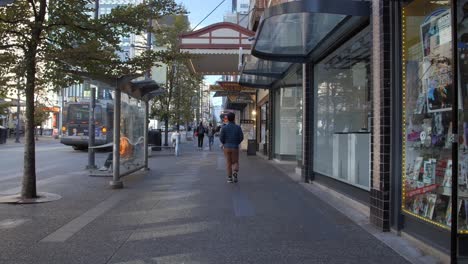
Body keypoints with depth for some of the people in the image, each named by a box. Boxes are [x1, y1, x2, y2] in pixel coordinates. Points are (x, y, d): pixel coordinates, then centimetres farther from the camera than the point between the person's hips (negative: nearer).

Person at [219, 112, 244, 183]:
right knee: (235, 162, 11)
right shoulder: (238, 127, -3)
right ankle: (235, 172, -18)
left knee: (228, 163, 11)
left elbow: (221, 138, -7)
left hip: (227, 147, 0)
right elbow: (241, 137, -5)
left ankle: (230, 178, 9)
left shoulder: (224, 128, -4)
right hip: (235, 148, 0)